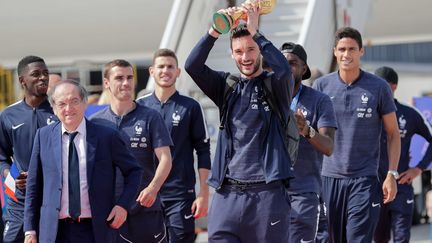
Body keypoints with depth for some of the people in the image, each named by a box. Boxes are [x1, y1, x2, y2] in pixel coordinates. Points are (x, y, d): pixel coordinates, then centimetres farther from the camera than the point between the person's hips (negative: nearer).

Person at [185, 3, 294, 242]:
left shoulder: (275, 86, 4)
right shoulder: (227, 86, 13)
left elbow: (284, 69, -19)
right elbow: (192, 66, -1)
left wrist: (256, 32, -15)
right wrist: (215, 31, -12)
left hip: (267, 193, -3)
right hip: (227, 193, 3)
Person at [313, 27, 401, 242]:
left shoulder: (378, 87, 0)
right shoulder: (322, 85, 5)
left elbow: (393, 133, 6)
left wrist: (392, 174, -3)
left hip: (364, 179, -2)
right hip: (329, 176, 2)